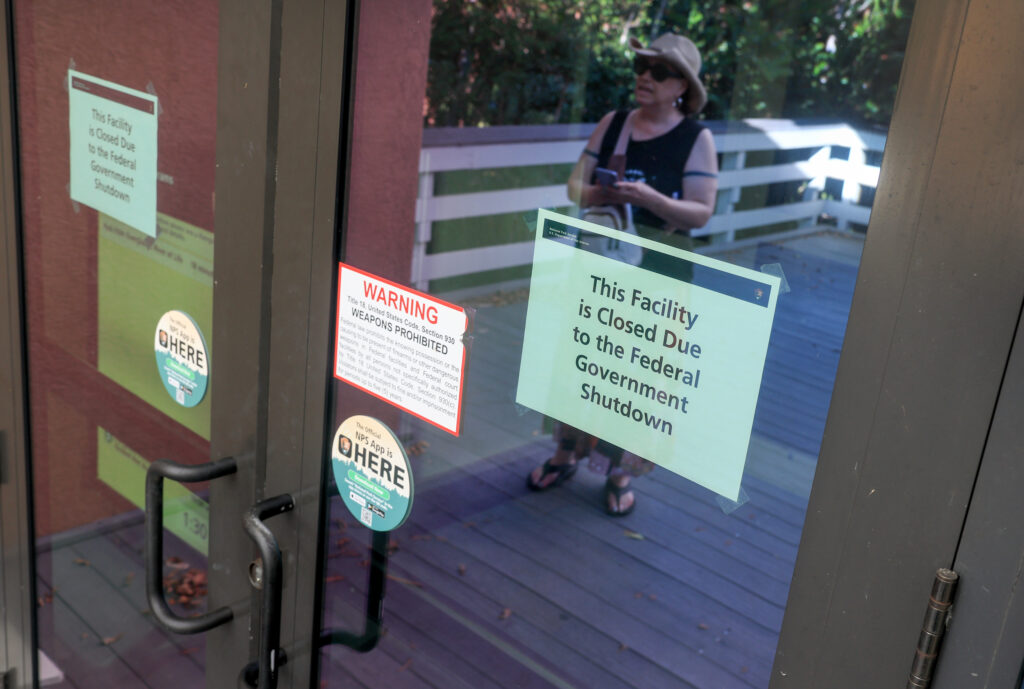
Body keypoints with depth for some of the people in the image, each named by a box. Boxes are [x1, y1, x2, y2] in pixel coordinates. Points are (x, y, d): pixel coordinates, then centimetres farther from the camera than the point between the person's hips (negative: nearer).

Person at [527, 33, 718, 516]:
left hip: (657, 274, -3)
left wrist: (649, 198, -27)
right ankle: (568, 452, 27)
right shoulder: (612, 123, 5)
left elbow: (701, 213, -11)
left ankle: (621, 473, 17)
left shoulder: (697, 138, -5)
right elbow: (576, 185, 5)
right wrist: (600, 194, -18)